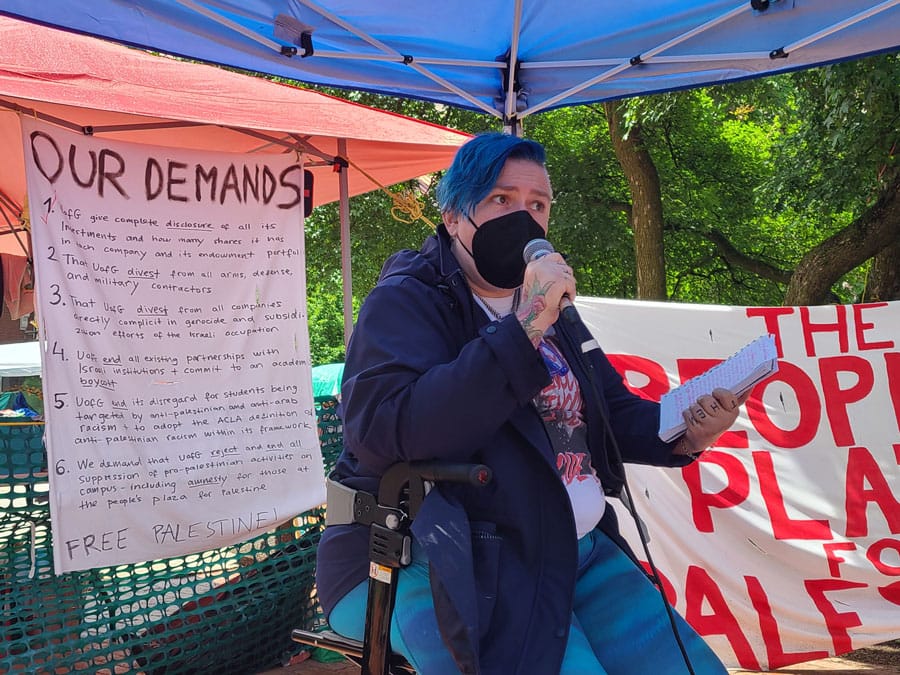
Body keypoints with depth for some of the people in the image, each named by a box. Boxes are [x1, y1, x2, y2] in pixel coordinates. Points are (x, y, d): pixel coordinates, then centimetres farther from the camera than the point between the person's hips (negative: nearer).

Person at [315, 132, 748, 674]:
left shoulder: (549, 307, 19)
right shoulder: (405, 301, -7)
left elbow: (614, 415, 19)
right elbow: (383, 431, -25)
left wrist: (685, 431, -4)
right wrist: (522, 331, -28)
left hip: (578, 548, 8)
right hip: (444, 563, -7)